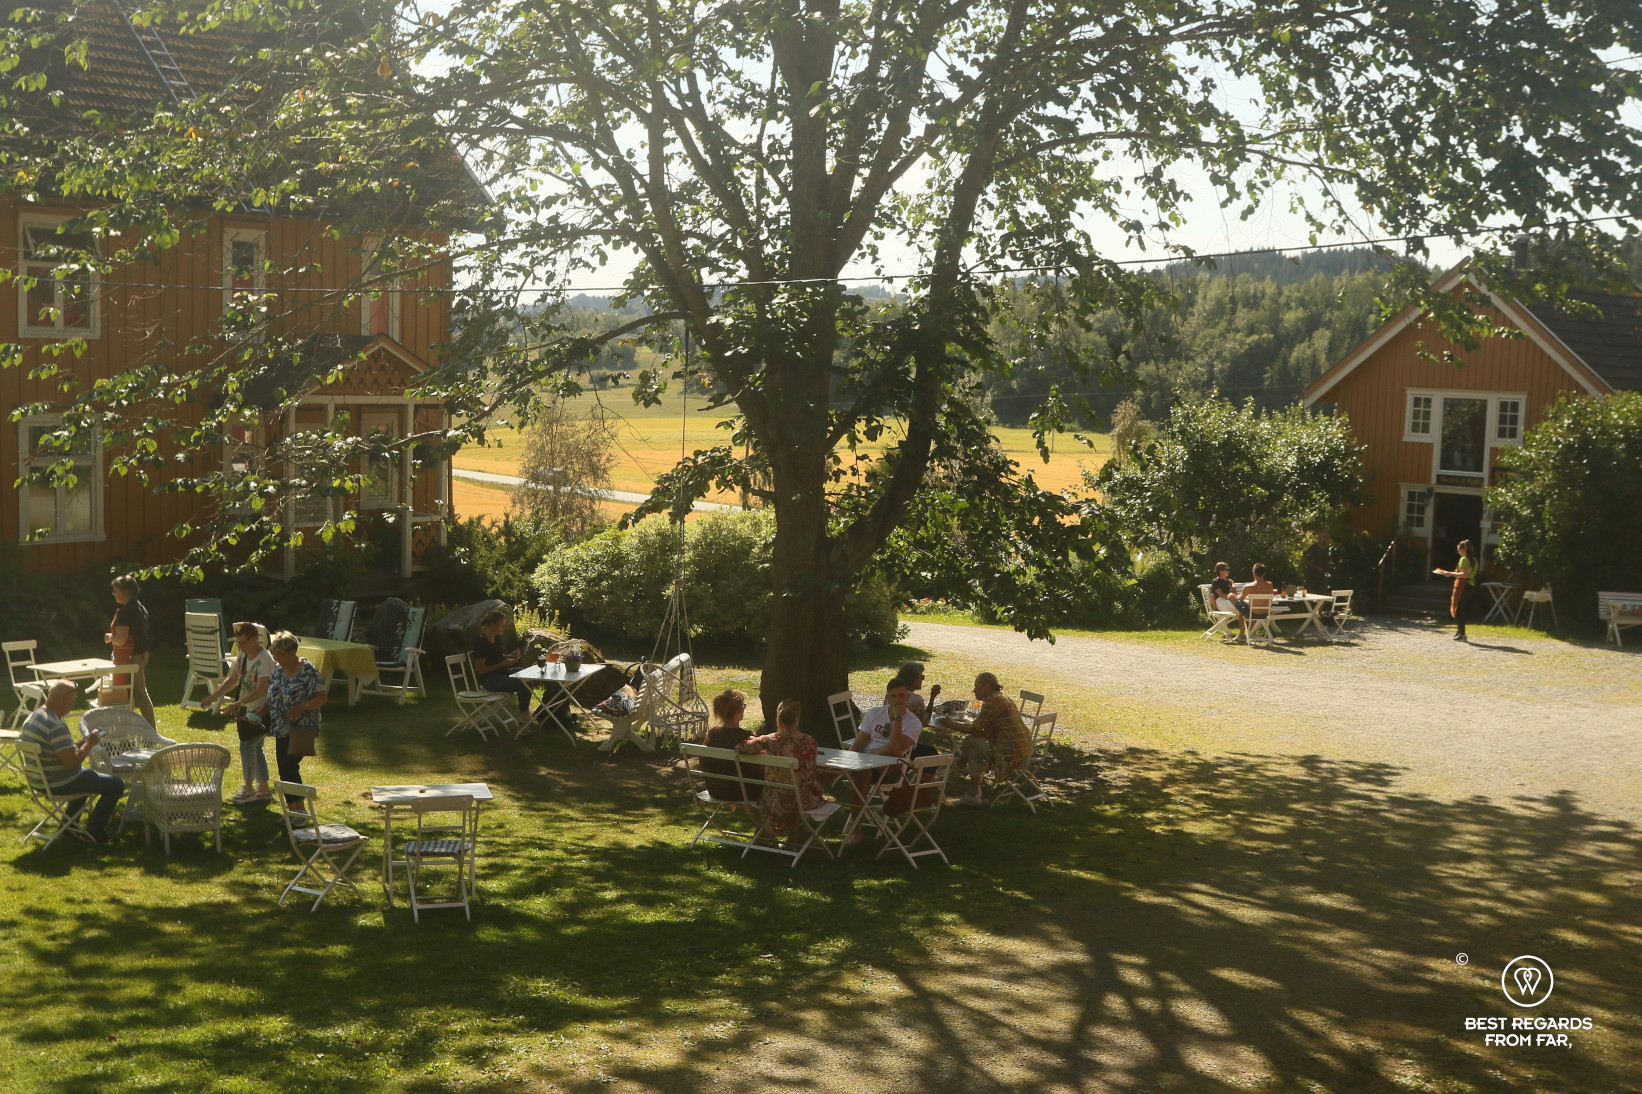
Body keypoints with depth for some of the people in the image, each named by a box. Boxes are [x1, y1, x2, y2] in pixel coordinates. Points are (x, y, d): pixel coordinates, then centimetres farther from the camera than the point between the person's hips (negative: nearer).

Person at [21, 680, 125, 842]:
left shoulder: (33, 717, 7)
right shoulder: (56, 726, -26)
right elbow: (72, 761, -28)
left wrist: (84, 743, 7)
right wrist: (89, 744, -12)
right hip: (59, 784, -11)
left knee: (88, 776, 36)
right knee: (116, 785, -4)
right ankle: (93, 831, 6)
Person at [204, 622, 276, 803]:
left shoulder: (265, 659, -20)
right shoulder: (243, 657, 7)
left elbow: (261, 690, -26)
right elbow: (232, 680, 18)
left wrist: (237, 704, -28)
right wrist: (213, 696, 8)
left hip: (261, 711, -9)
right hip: (247, 709, 9)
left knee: (246, 744, -12)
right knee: (255, 747, 12)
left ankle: (248, 788, 0)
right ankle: (264, 789, 21)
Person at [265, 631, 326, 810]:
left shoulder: (308, 670, -12)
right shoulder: (277, 669, 8)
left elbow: (322, 697, -13)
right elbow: (272, 697, 17)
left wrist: (303, 706, -27)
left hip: (302, 728, -7)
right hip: (282, 729, 7)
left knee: (289, 767, -15)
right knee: (283, 770, 7)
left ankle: (300, 809, -6)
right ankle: (293, 810, 15)